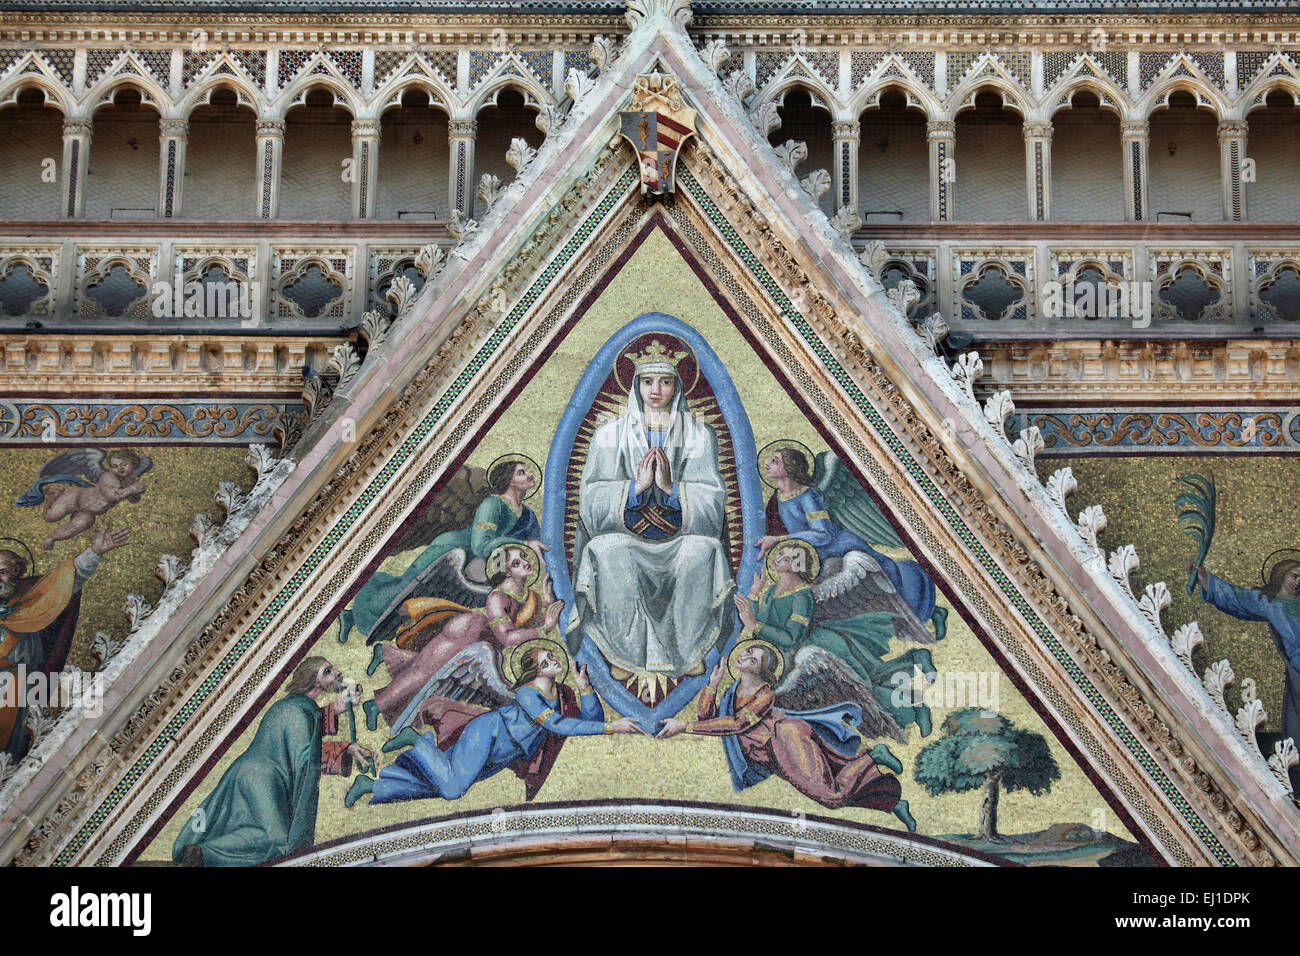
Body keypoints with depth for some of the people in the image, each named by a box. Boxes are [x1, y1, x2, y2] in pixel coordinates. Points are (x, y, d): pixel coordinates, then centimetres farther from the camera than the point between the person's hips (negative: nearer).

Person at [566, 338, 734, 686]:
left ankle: (689, 649, -21)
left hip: (683, 531, 0)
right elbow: (592, 498, -3)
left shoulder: (698, 435, 6)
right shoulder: (611, 434, 7)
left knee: (700, 552, -35)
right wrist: (636, 486, -19)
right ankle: (627, 653, -24)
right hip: (624, 533, 0)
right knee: (609, 553, -35)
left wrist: (671, 487, -20)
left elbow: (711, 499, -3)